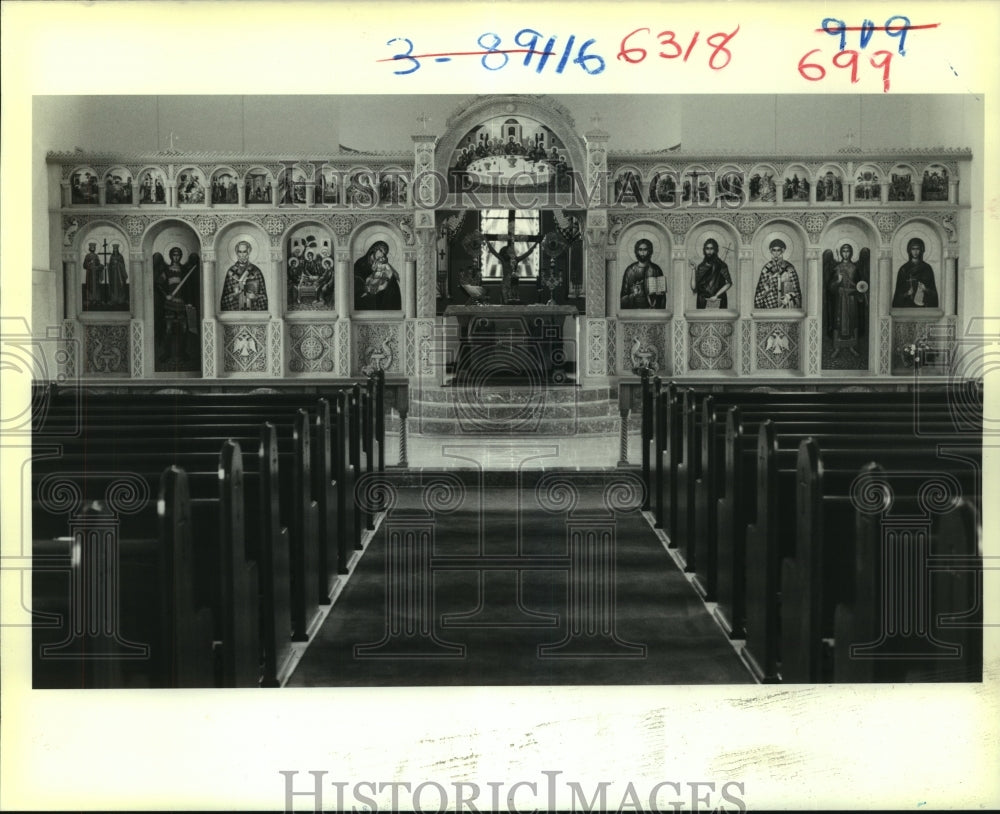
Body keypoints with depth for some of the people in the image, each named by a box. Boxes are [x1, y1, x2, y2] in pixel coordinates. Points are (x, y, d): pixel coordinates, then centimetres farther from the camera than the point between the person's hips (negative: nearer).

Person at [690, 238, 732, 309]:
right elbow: (693, 288, 6)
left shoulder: (721, 265, 2)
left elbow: (729, 283, -4)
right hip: (703, 303, 3)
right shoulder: (700, 267, 12)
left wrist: (716, 295, -10)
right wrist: (693, 270, 2)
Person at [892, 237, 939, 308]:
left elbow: (933, 290, 9)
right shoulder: (904, 269, 6)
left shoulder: (927, 268, 9)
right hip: (908, 305, -1)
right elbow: (898, 291, 5)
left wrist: (926, 289, -11)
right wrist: (907, 293, -15)